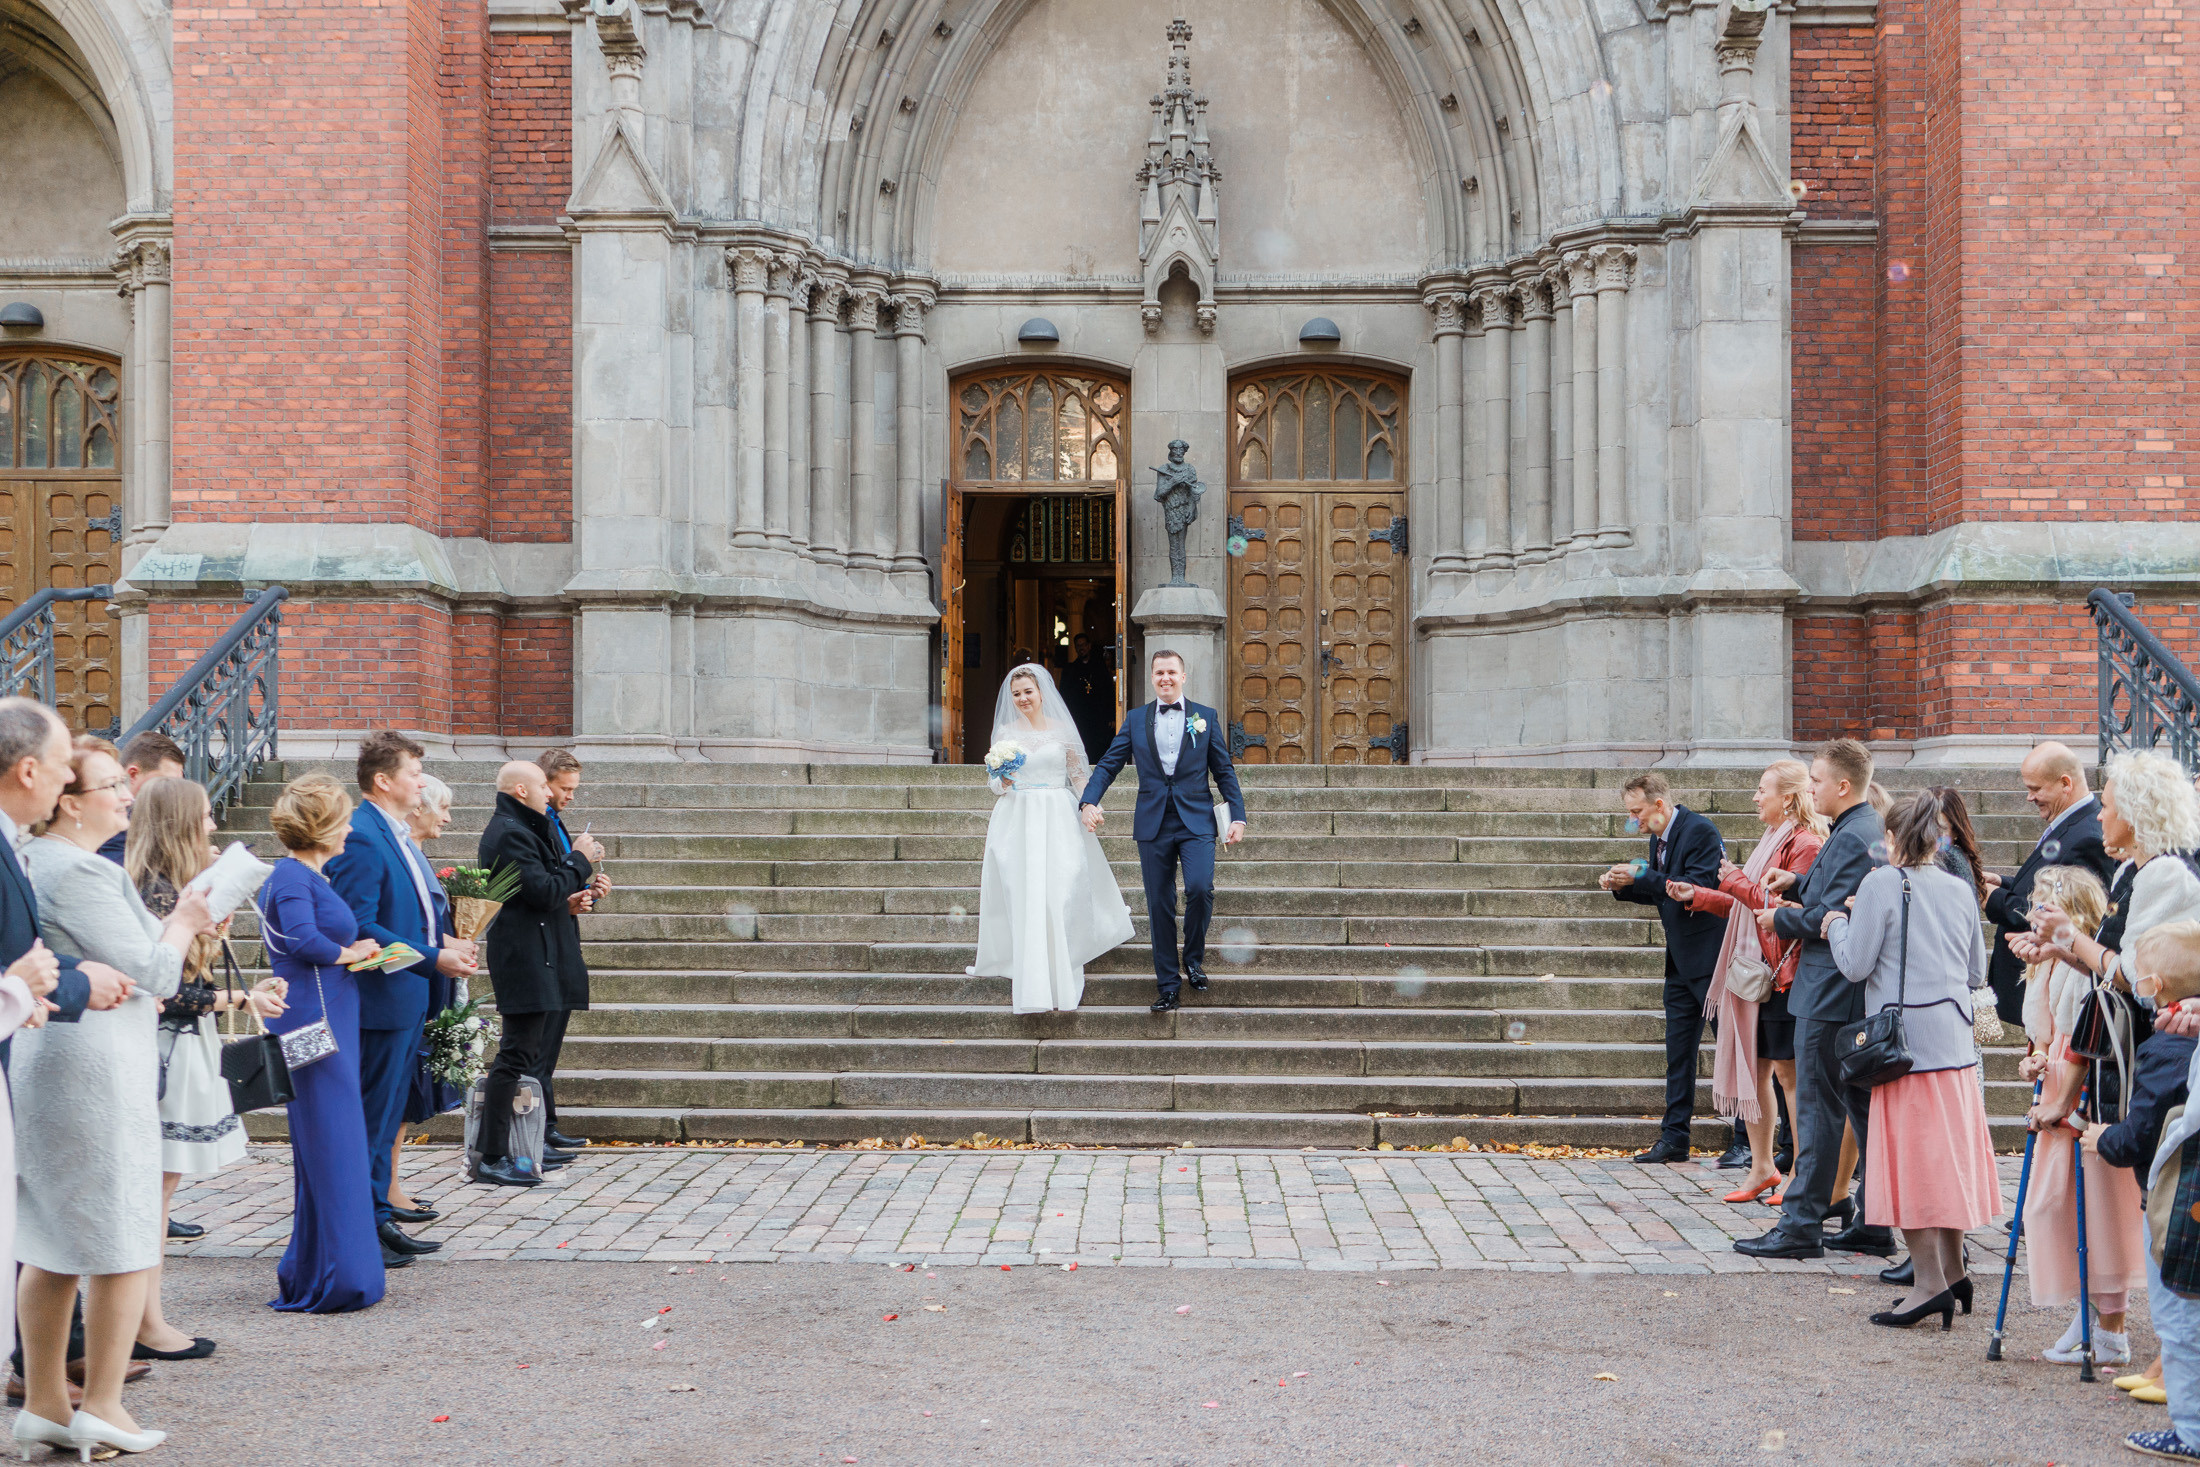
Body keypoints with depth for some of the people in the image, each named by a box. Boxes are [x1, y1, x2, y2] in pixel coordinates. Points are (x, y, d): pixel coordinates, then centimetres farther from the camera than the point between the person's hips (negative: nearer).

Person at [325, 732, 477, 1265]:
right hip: (381, 1002, -10)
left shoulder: (395, 835, 14)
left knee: (388, 1114, 16)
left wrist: (442, 940, 9)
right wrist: (433, 958, -23)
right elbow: (361, 927, -24)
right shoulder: (361, 839, -18)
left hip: (407, 1000, 10)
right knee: (372, 1117, -2)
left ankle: (378, 1217, 24)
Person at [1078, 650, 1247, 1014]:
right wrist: (1089, 801, -8)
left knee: (1200, 888, -22)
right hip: (1153, 826, 1)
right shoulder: (1135, 719, 9)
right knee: (1160, 906, 3)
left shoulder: (1206, 717, 7)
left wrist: (1238, 817, 2)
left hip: (1196, 822, -1)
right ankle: (1168, 986, 14)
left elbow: (1224, 771, 9)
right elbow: (1108, 765, 8)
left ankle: (1193, 959, 4)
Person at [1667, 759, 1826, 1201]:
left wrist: (1737, 882, -14)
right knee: (1752, 1068, 11)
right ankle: (1762, 1167, 20)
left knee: (1787, 1070, -3)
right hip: (1754, 969, 9)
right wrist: (1697, 896, 16)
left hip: (1782, 973, -9)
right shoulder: (1771, 841, 17)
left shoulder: (1804, 845, -13)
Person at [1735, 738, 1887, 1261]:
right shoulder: (1867, 830, 14)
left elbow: (1829, 918, -21)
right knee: (1863, 1105, 13)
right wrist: (1797, 885, 13)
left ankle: (1802, 1224, 1)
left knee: (1817, 1109, -4)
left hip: (1830, 992, -10)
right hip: (1857, 995, 10)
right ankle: (1876, 1225, 18)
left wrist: (1780, 919, -7)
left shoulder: (1852, 837, -18)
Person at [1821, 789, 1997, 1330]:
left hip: (1906, 1037, -6)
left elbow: (1856, 964, -9)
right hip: (1955, 1039, 6)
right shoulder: (1960, 889, 10)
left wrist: (1837, 924, 8)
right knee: (1947, 1154, 13)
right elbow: (1977, 973, 16)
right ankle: (1952, 1272, 18)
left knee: (1908, 1156, -3)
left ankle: (1930, 1281, -5)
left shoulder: (1882, 883, -8)